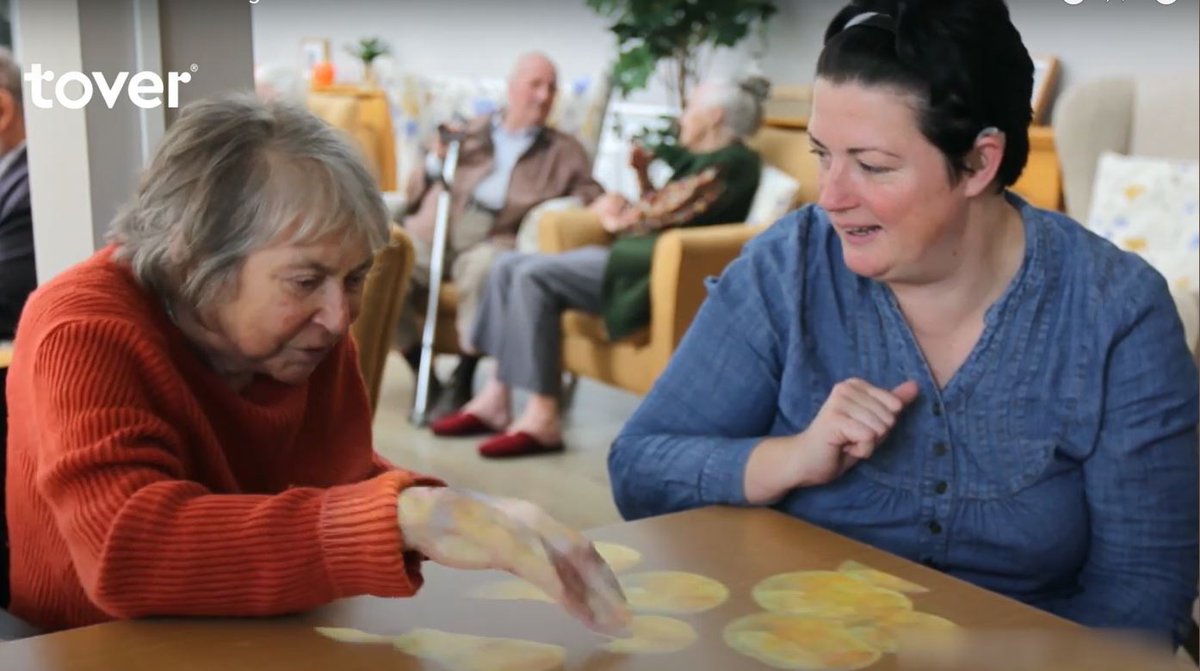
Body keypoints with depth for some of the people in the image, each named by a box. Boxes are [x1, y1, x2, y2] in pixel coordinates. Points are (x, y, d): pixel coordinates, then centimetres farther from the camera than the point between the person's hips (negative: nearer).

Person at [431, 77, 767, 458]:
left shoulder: (731, 163, -7)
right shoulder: (699, 159, 24)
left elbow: (673, 217, -14)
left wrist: (616, 219, 2)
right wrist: (643, 175, 13)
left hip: (654, 269, -11)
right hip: (635, 255, 11)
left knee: (534, 276, -25)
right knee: (509, 266, 1)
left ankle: (542, 417, -24)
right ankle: (496, 399, -5)